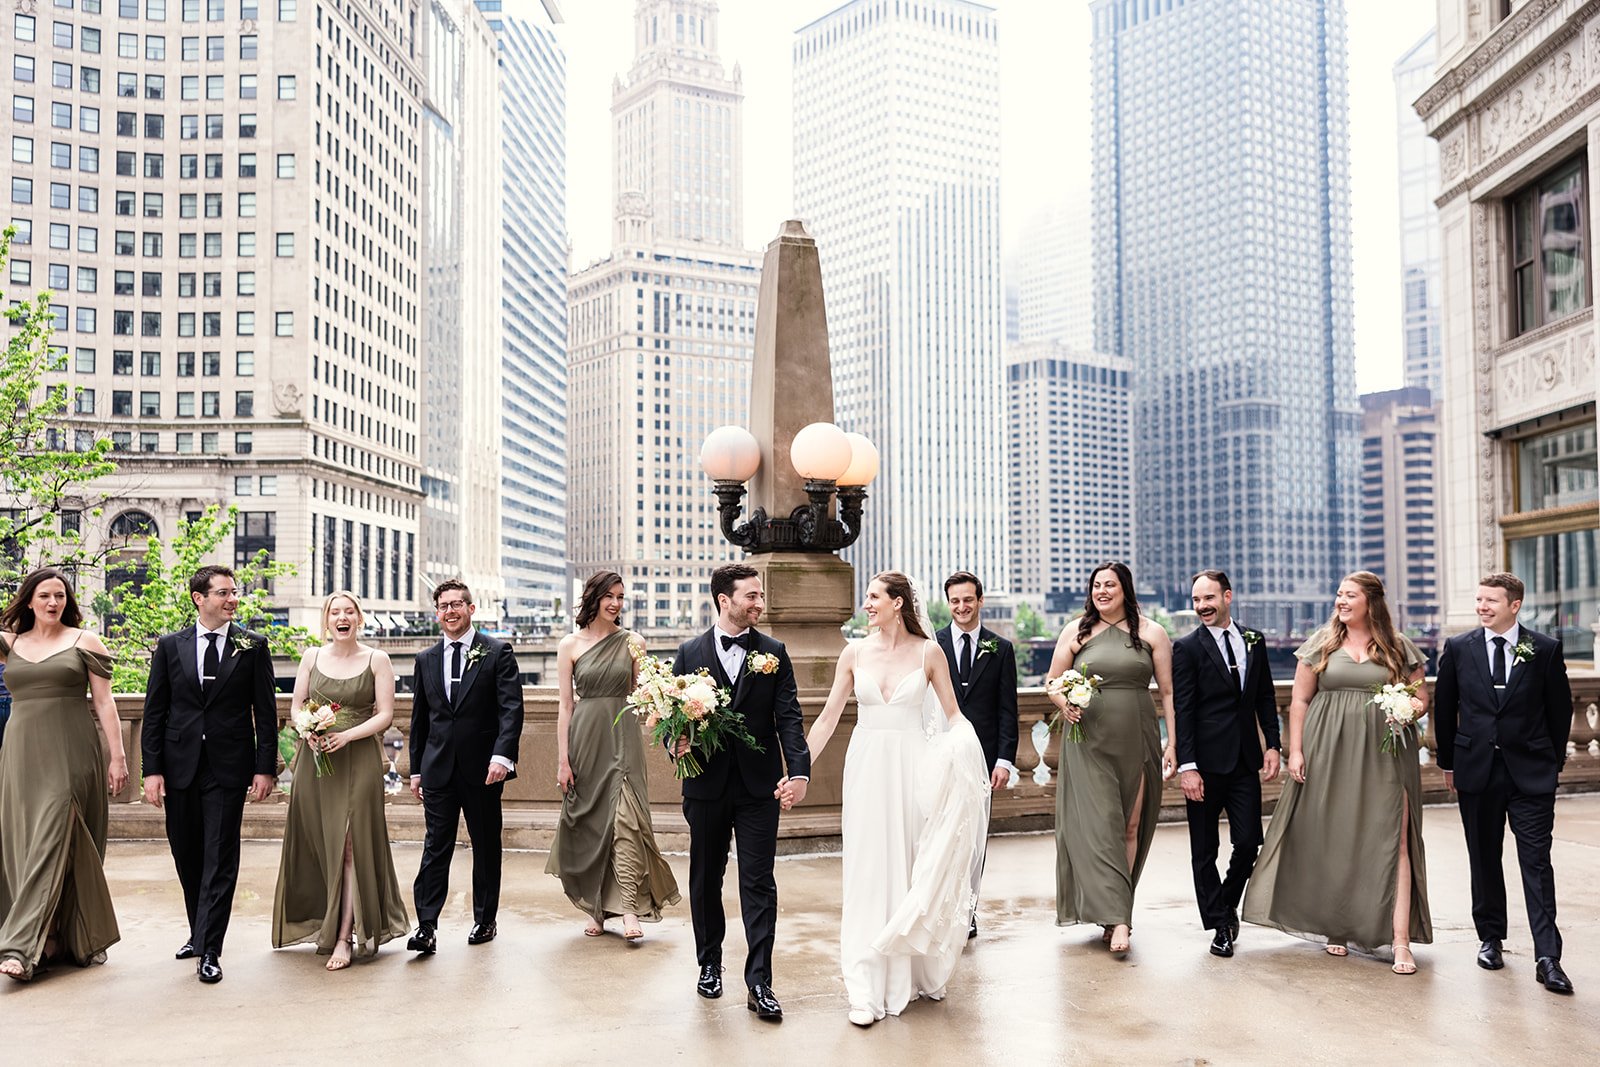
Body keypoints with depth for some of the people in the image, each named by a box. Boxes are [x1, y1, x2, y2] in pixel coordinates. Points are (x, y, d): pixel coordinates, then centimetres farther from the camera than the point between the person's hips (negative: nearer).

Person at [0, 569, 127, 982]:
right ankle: (49, 942, 15)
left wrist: (117, 756, -4)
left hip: (70, 754, -4)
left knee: (53, 842, -10)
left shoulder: (84, 641, 3)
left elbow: (104, 702, 1)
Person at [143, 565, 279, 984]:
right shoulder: (170, 646, 5)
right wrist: (152, 770, -3)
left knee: (220, 859, -3)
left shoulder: (253, 646, 1)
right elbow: (154, 712, 4)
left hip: (228, 768, -2)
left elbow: (265, 711, 0)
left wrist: (265, 768, -5)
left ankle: (209, 949, 0)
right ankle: (200, 931, 29)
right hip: (180, 766, 3)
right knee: (187, 856, 12)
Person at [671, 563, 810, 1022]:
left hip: (759, 786, -1)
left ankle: (759, 983, 3)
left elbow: (788, 717, -5)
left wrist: (799, 770, -18)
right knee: (705, 879, 14)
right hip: (707, 783, 1)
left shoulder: (774, 653, 1)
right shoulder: (690, 653, 2)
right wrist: (677, 742, -17)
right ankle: (709, 965, 32)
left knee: (759, 883, -2)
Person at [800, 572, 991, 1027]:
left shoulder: (928, 652, -1)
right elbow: (828, 717, 5)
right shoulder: (855, 653, 3)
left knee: (915, 867, 6)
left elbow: (953, 714, 2)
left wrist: (965, 749, -19)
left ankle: (918, 971, 26)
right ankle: (868, 991, 5)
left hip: (914, 768, -1)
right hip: (867, 768, 1)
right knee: (868, 873, 1)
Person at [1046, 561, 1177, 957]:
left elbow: (1168, 691, 3)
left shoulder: (1151, 633, 5)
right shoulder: (1076, 632, 6)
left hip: (1137, 741, 1)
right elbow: (1052, 682, 9)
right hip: (1089, 742, -1)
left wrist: (1171, 742, -4)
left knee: (1131, 826, 6)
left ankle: (1114, 911, 18)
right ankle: (1117, 919, -7)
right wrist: (1064, 704, -12)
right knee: (1099, 826, -8)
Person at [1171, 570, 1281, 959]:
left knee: (1248, 843, 1)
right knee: (1204, 851, 5)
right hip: (1206, 763, -3)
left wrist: (1272, 745, 4)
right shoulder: (1187, 647, -5)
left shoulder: (1254, 641, 9)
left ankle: (1228, 905, 27)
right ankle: (1220, 926, 19)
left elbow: (1266, 697, 14)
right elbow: (1182, 710, -9)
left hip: (1246, 761, 3)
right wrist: (1186, 766, -14)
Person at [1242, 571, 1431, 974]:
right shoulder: (1322, 644, 7)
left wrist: (1410, 709, -11)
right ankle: (1338, 927, 21)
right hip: (1328, 755, 1)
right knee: (1332, 840, 6)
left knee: (1392, 841, -8)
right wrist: (1295, 751, -1)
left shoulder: (1399, 648, 7)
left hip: (1384, 755, -1)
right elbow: (1300, 701, 7)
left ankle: (1401, 941, -6)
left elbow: (1421, 697, 12)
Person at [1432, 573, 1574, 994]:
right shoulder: (1458, 648, 2)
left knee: (1536, 861, -4)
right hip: (1477, 770, 2)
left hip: (1531, 771, -2)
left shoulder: (1545, 650, -1)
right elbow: (1444, 708, 8)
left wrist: (1554, 761, 6)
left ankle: (1547, 958, -2)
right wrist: (1448, 762, 10)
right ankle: (1490, 938, 25)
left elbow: (1560, 708, 6)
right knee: (1484, 859, 11)